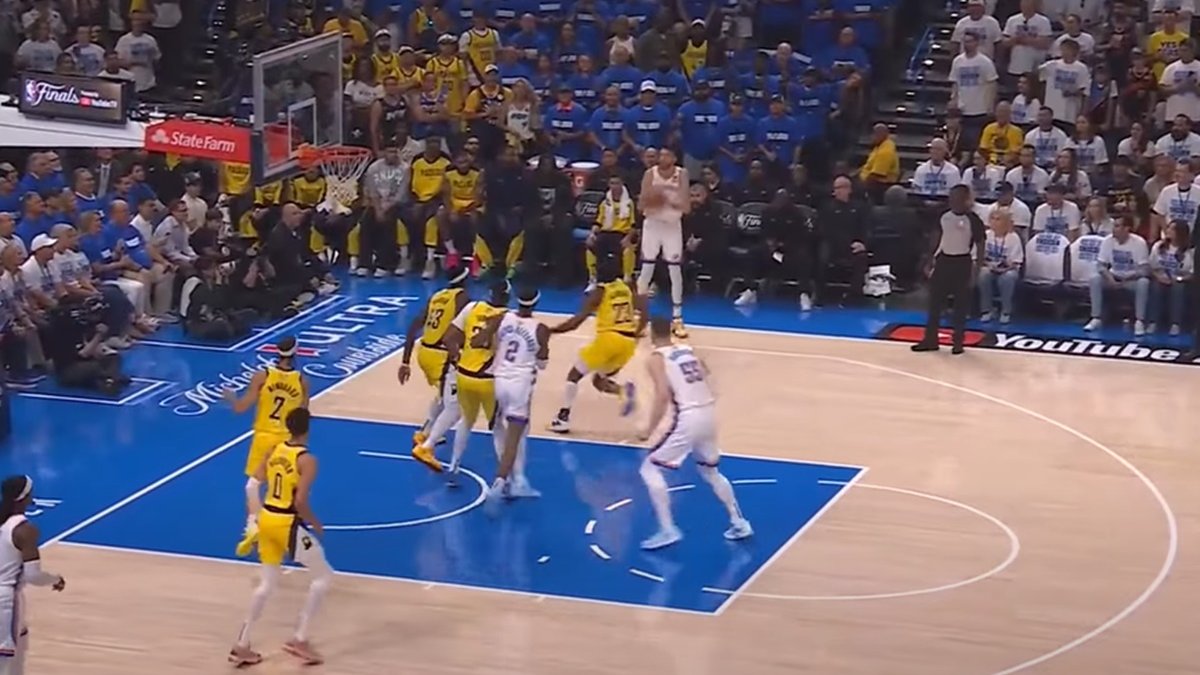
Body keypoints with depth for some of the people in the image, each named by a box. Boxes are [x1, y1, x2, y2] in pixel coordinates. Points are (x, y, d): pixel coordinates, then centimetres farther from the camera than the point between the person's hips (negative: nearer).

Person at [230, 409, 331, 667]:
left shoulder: (274, 450, 3)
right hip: (288, 524, -7)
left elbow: (255, 481, 3)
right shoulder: (307, 460, -17)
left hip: (267, 519, 7)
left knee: (267, 583, 19)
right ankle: (299, 639, 4)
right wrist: (315, 524, -6)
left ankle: (242, 646, 19)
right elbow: (300, 502, -21)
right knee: (324, 575, 9)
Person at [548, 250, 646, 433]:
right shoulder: (627, 288, 14)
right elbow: (644, 314, 9)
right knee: (599, 380, 22)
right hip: (628, 342, 6)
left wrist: (551, 330, -1)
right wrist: (634, 335, 21)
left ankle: (563, 418, 4)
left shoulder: (599, 292, -4)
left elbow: (577, 320, -10)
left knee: (574, 374, 11)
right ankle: (624, 390, -9)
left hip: (609, 338, -6)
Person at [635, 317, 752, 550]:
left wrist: (649, 430, -9)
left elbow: (663, 396, -15)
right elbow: (705, 376, 19)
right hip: (709, 413, 7)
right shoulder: (688, 351, 16)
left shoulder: (657, 358, -4)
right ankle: (739, 523, 30)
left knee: (650, 468, 5)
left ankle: (667, 530, -1)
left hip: (689, 418, -7)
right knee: (710, 471, 29)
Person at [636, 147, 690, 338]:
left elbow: (686, 207, -15)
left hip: (673, 226, 0)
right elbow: (640, 205, -8)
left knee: (675, 272, 0)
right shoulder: (650, 174, -9)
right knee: (646, 270, 1)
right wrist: (651, 199, -28)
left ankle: (677, 319, 8)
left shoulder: (681, 174, -9)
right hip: (652, 224, 0)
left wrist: (669, 200, -30)